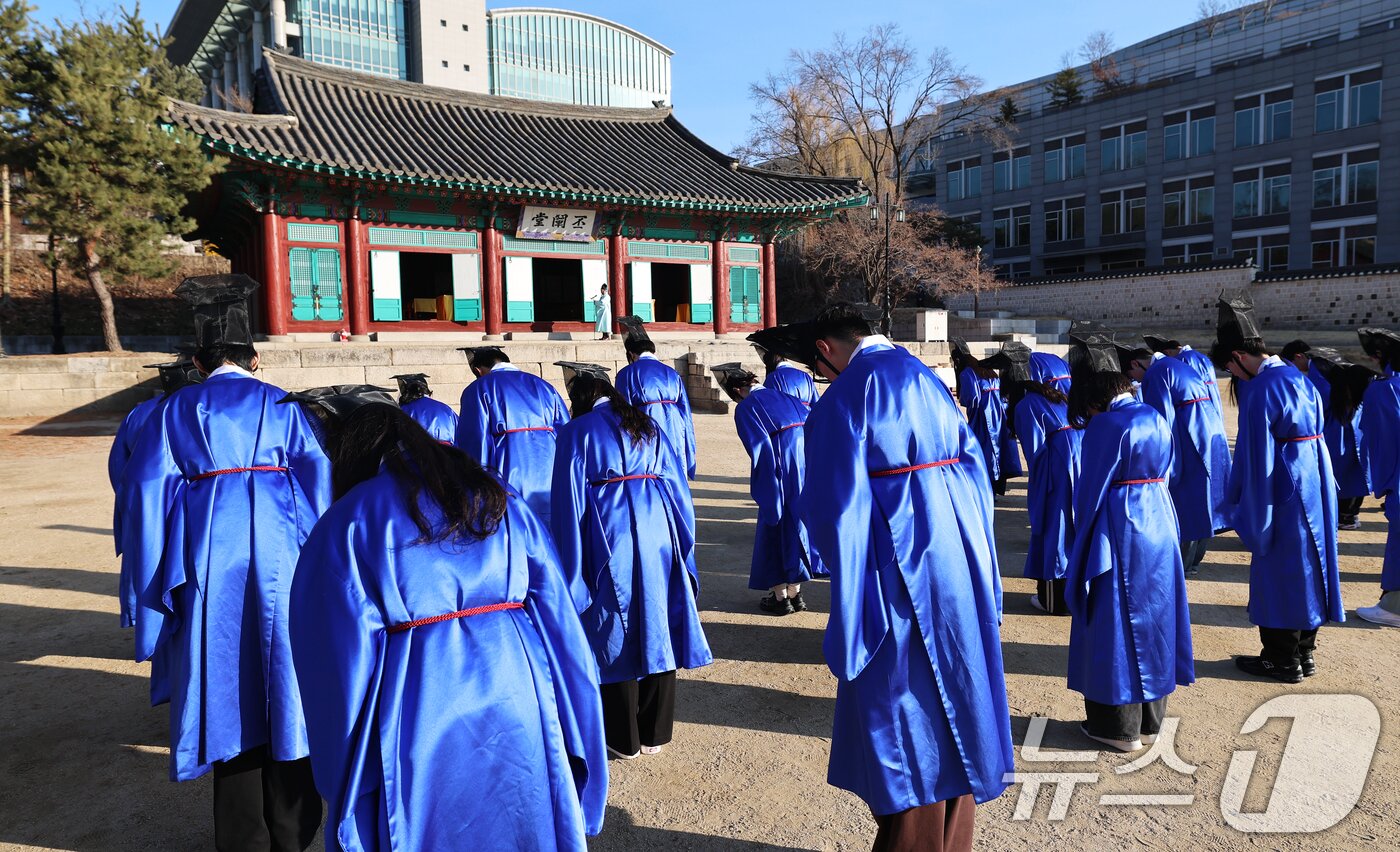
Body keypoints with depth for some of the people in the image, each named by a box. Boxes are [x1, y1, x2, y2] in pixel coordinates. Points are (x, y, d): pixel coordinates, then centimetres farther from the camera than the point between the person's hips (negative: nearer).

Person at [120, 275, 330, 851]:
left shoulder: (175, 412, 7)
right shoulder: (284, 408, 7)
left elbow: (148, 495, 0)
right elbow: (317, 482, -2)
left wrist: (158, 584, 4)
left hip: (208, 565, 0)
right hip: (280, 565, 0)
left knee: (226, 696, 10)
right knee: (283, 689, 10)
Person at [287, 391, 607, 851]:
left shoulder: (349, 520, -2)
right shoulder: (500, 500, 8)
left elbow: (341, 655, -4)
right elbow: (557, 617, 6)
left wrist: (344, 787, 8)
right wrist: (571, 741, 14)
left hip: (419, 722, -3)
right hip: (520, 710, 4)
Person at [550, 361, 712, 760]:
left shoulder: (577, 431, 2)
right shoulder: (648, 426, 14)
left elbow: (569, 501, -2)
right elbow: (678, 488, 12)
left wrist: (571, 569, 2)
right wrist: (682, 545, 17)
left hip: (608, 540, -4)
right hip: (659, 533, 4)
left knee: (615, 635, 7)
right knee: (657, 627, 12)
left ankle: (624, 740, 17)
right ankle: (654, 733, 23)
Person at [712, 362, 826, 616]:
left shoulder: (745, 408, -3)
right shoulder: (784, 397, 16)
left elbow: (761, 449, -11)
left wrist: (764, 489, -4)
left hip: (784, 475, -6)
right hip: (810, 469, 6)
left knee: (775, 529, 8)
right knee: (798, 528, 17)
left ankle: (780, 597, 14)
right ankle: (795, 594, 24)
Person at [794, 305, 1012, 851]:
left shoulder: (844, 397, -11)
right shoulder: (925, 378, 11)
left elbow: (833, 504, -14)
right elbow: (973, 464, 12)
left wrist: (846, 576, 2)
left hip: (901, 568, -7)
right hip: (962, 556, 8)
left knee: (901, 710, 6)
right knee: (956, 701, 18)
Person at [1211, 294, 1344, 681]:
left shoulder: (1260, 391, -19)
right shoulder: (1298, 377, 7)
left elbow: (1255, 459, -18)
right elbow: (1316, 429, 15)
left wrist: (1251, 517, -11)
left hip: (1285, 494, -9)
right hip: (1316, 487, 9)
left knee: (1277, 574, 3)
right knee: (1308, 567, 15)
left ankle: (1282, 660, 13)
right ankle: (1304, 652, 27)